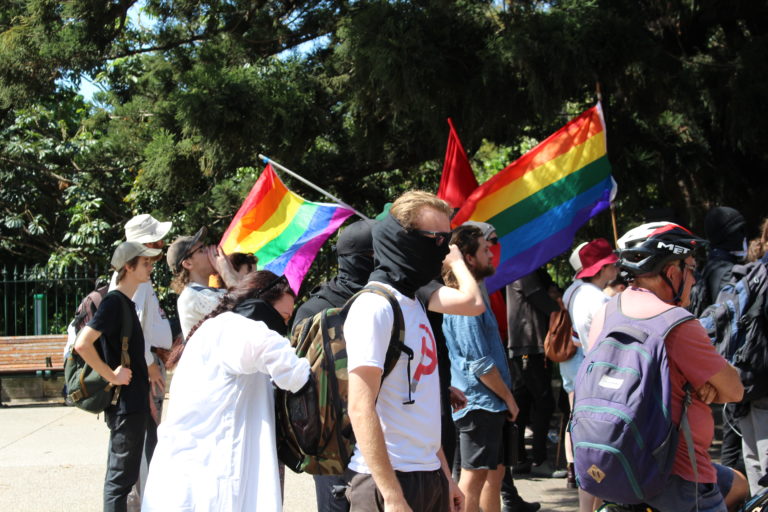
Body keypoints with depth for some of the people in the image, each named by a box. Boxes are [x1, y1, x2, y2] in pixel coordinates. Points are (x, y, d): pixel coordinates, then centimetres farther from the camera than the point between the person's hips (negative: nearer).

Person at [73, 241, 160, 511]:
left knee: (121, 476, 16)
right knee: (120, 478, -4)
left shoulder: (127, 303, 13)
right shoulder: (114, 301, -16)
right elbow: (82, 344, -27)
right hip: (125, 403, -10)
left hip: (134, 402, 10)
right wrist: (111, 376, -21)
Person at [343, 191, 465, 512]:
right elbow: (361, 408, -19)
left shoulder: (415, 305, 14)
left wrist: (444, 475, 16)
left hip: (429, 477, 9)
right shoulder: (375, 306, -14)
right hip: (390, 480, -8)